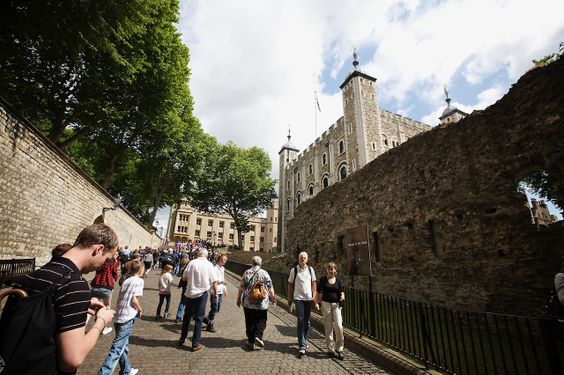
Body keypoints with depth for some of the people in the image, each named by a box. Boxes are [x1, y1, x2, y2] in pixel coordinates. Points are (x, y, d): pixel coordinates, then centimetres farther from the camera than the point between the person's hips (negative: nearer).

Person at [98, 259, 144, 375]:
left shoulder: (126, 281, 12)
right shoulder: (139, 280, -10)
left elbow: (119, 299, 13)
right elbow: (134, 300, -15)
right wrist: (140, 310, 1)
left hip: (119, 316, 8)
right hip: (128, 317, -8)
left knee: (124, 346, 20)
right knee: (117, 348, -4)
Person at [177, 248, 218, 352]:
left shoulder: (191, 263, -6)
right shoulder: (208, 264, -9)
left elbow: (184, 278, 0)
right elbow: (213, 281, -9)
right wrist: (215, 292, 5)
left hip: (189, 293, 2)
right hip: (202, 293, -2)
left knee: (187, 316, 21)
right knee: (199, 318, 9)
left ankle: (182, 339, 34)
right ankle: (195, 344, 14)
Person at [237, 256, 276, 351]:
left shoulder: (246, 273, -1)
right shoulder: (264, 273, -6)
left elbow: (241, 287, 2)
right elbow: (270, 288, -4)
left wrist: (239, 299, 14)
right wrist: (273, 298, 9)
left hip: (248, 303, 2)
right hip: (262, 303, -2)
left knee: (250, 322, 13)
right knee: (261, 321, 13)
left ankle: (251, 341, 19)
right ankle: (258, 336, -4)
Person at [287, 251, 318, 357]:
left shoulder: (311, 270, 5)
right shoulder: (294, 270, -3)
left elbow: (313, 284, 7)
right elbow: (290, 285, 3)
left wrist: (314, 297, -1)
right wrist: (289, 299, 4)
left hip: (309, 298, 3)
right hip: (298, 298, -3)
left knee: (307, 322, 13)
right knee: (301, 321, -8)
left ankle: (304, 341, 33)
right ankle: (302, 346, -4)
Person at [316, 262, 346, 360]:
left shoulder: (338, 280, 6)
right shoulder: (323, 279, 0)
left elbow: (341, 291, 7)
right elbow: (319, 292, 3)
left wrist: (342, 296, -13)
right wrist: (318, 301, -4)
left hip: (336, 304, 1)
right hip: (326, 304, -1)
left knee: (339, 326, -7)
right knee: (328, 328, 5)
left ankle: (339, 349, 10)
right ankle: (331, 349, 20)